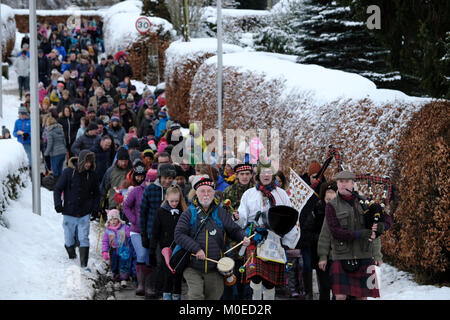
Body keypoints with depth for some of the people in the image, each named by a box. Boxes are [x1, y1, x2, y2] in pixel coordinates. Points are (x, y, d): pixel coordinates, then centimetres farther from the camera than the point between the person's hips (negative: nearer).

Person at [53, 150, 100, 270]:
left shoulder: (92, 175, 3)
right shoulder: (68, 172, -6)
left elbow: (96, 193, 17)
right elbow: (57, 189, -1)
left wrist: (95, 207, 5)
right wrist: (58, 204, -13)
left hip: (84, 214, 1)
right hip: (69, 213, -1)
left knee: (84, 239, -8)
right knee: (69, 240, 7)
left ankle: (84, 265, -7)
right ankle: (71, 257, 33)